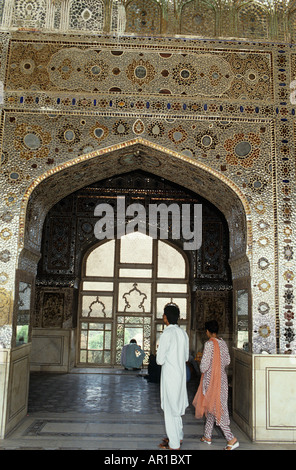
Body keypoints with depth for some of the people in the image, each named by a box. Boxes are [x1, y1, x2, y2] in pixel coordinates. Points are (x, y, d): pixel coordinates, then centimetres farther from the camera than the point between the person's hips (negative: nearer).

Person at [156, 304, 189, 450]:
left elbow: (160, 360, -18)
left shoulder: (167, 334, -19)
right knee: (177, 406, 21)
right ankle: (178, 436, 34)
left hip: (169, 375, -8)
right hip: (181, 374, 8)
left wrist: (158, 351, 1)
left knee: (170, 408, 3)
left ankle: (174, 444, 13)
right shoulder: (183, 333, 5)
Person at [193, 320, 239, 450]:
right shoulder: (223, 343, 3)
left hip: (211, 379, -8)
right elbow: (227, 361, 12)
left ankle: (231, 438, -1)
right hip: (222, 377, 8)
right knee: (211, 406, 17)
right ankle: (207, 436, 27)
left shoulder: (209, 344, -19)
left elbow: (204, 366, -21)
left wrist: (202, 369, 1)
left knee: (214, 407, 0)